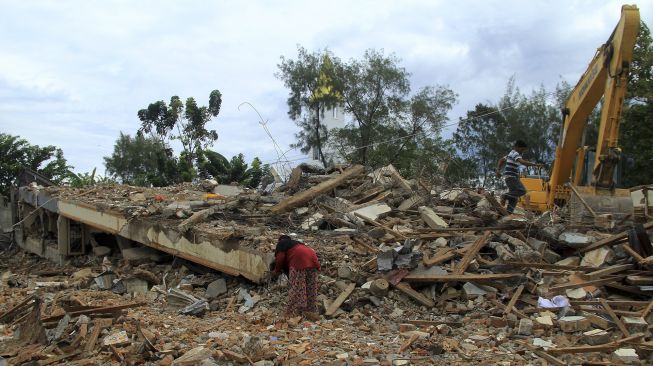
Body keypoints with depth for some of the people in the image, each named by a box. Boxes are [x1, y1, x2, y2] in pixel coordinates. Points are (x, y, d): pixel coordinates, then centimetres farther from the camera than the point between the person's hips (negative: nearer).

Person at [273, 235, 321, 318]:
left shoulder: (281, 243, 20)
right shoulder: (296, 243, 39)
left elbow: (280, 258, 5)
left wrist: (277, 270, 19)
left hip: (299, 259, -7)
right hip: (312, 258, 7)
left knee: (296, 288, -4)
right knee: (311, 288, 10)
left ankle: (293, 313, -4)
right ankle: (311, 311, 11)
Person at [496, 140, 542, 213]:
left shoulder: (510, 154, 20)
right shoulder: (515, 154, -11)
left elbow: (501, 160, 29)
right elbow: (522, 162, -29)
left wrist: (498, 170, 23)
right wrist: (535, 164, -31)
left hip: (510, 177, 10)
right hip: (511, 177, -10)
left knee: (514, 196, 7)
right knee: (522, 191, -19)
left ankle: (509, 211, 4)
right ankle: (505, 196, -16)